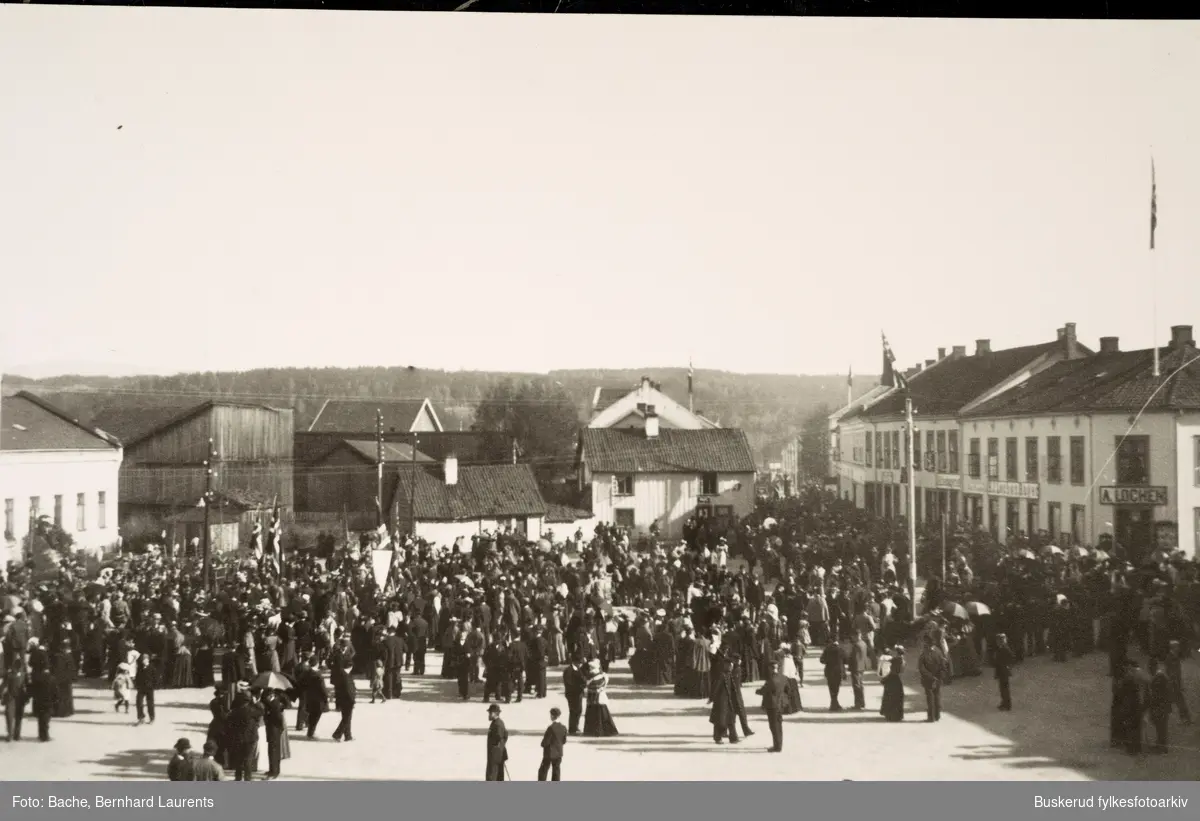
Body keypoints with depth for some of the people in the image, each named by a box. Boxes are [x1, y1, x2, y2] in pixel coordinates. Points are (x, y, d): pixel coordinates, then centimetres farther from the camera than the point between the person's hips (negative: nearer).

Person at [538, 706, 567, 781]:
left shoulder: (551, 728, -22)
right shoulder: (563, 727, -1)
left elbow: (545, 741, -19)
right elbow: (564, 741, 7)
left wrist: (543, 744, 2)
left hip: (549, 753, -6)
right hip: (559, 753, 6)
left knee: (543, 771, 5)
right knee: (556, 771, 11)